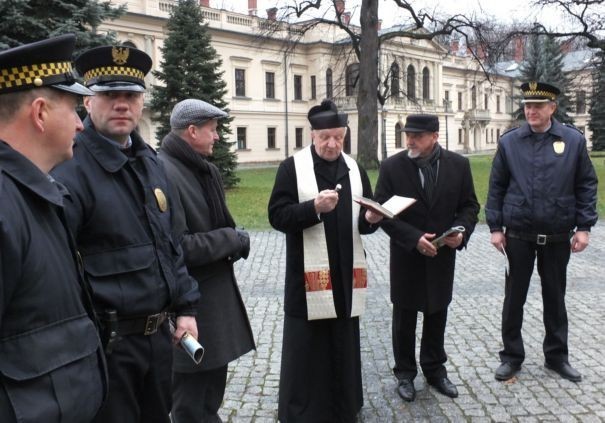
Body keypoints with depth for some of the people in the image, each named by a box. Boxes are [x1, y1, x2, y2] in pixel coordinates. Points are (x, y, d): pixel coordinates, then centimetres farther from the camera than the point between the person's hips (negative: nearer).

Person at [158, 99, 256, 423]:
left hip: (216, 289, 9)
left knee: (212, 387, 24)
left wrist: (234, 240, -3)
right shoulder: (164, 173, -22)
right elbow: (176, 247, -27)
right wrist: (232, 240, -16)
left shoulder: (206, 170, 9)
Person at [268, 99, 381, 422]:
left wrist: (371, 218, -9)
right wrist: (314, 207, -24)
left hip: (346, 275, 5)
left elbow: (364, 223, 14)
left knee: (344, 348, 13)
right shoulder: (292, 167, -4)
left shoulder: (354, 169, 11)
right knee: (306, 351, 2)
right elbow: (277, 216, -10)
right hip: (309, 276, -4)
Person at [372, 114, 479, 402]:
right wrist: (414, 238, -21)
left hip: (442, 255, 2)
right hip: (406, 257, -2)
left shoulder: (458, 164, -3)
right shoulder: (392, 167, -10)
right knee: (404, 319, 10)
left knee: (437, 316, 15)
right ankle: (405, 373, 27)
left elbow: (469, 205, 3)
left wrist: (461, 230, -16)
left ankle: (435, 369, 33)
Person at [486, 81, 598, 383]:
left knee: (555, 297, 13)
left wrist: (583, 227, -4)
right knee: (514, 297, 8)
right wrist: (496, 227, -4)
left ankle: (557, 355, 27)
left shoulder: (574, 140, -1)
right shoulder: (509, 142, -1)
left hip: (557, 236, 0)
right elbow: (496, 187, 1)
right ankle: (512, 355, 21)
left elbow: (586, 186, 2)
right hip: (518, 236, 0)